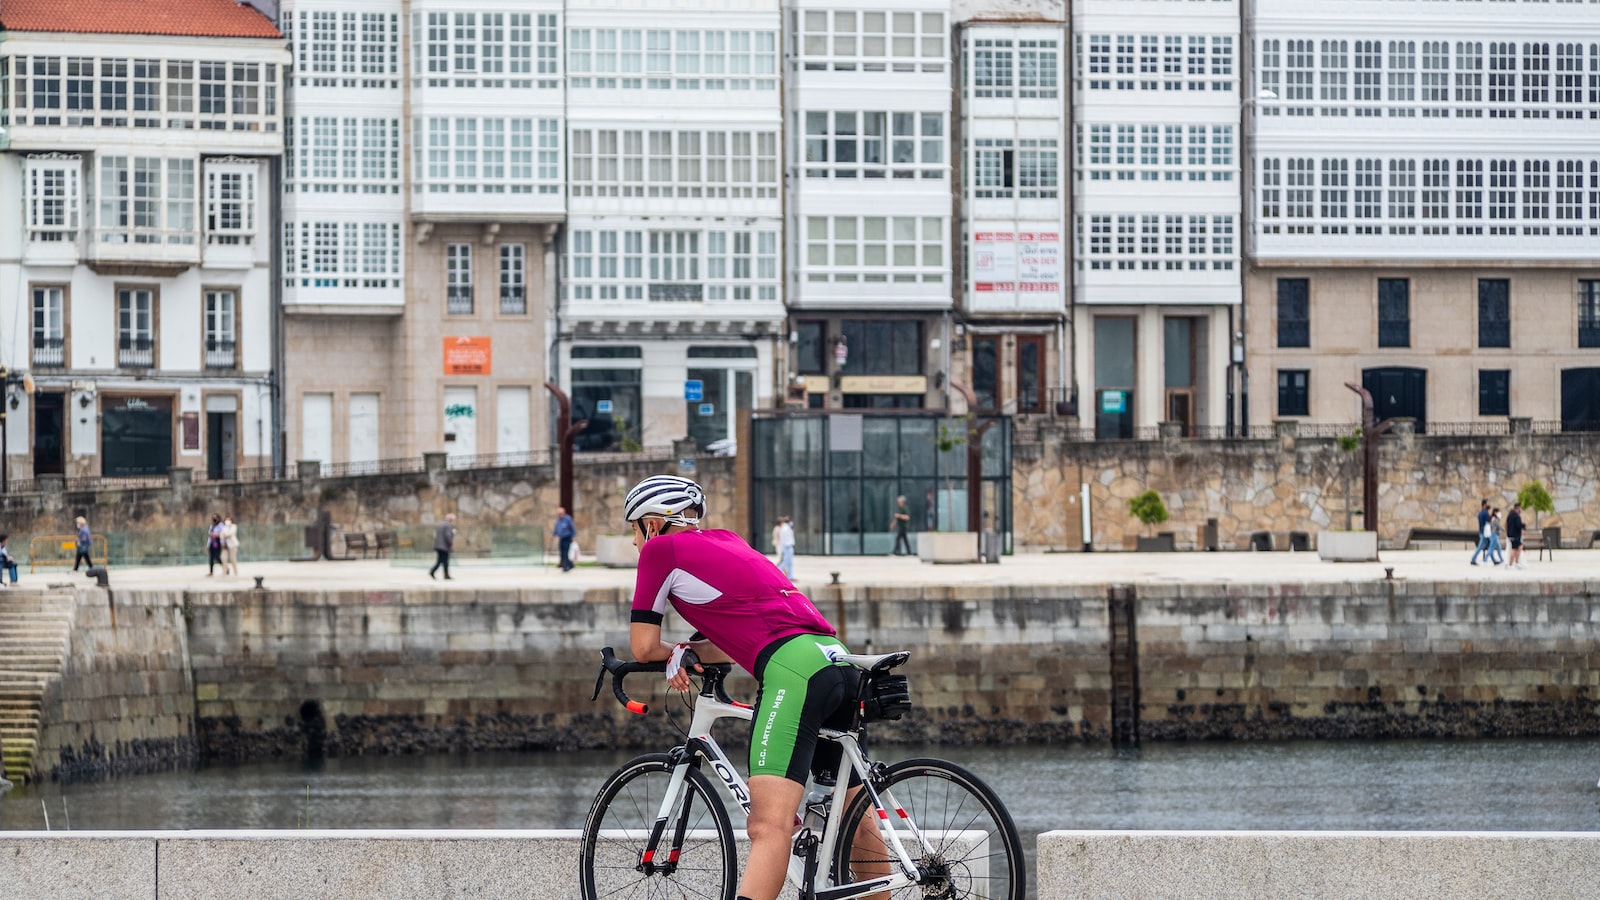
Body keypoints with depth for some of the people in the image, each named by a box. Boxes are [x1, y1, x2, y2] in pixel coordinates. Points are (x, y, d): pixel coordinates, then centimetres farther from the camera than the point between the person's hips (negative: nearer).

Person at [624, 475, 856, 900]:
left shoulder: (661, 549, 9)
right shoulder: (726, 541, 31)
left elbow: (643, 647, 11)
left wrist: (673, 653, 32)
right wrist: (690, 653, 21)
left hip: (793, 670, -8)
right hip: (840, 664, 8)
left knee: (769, 826, -23)